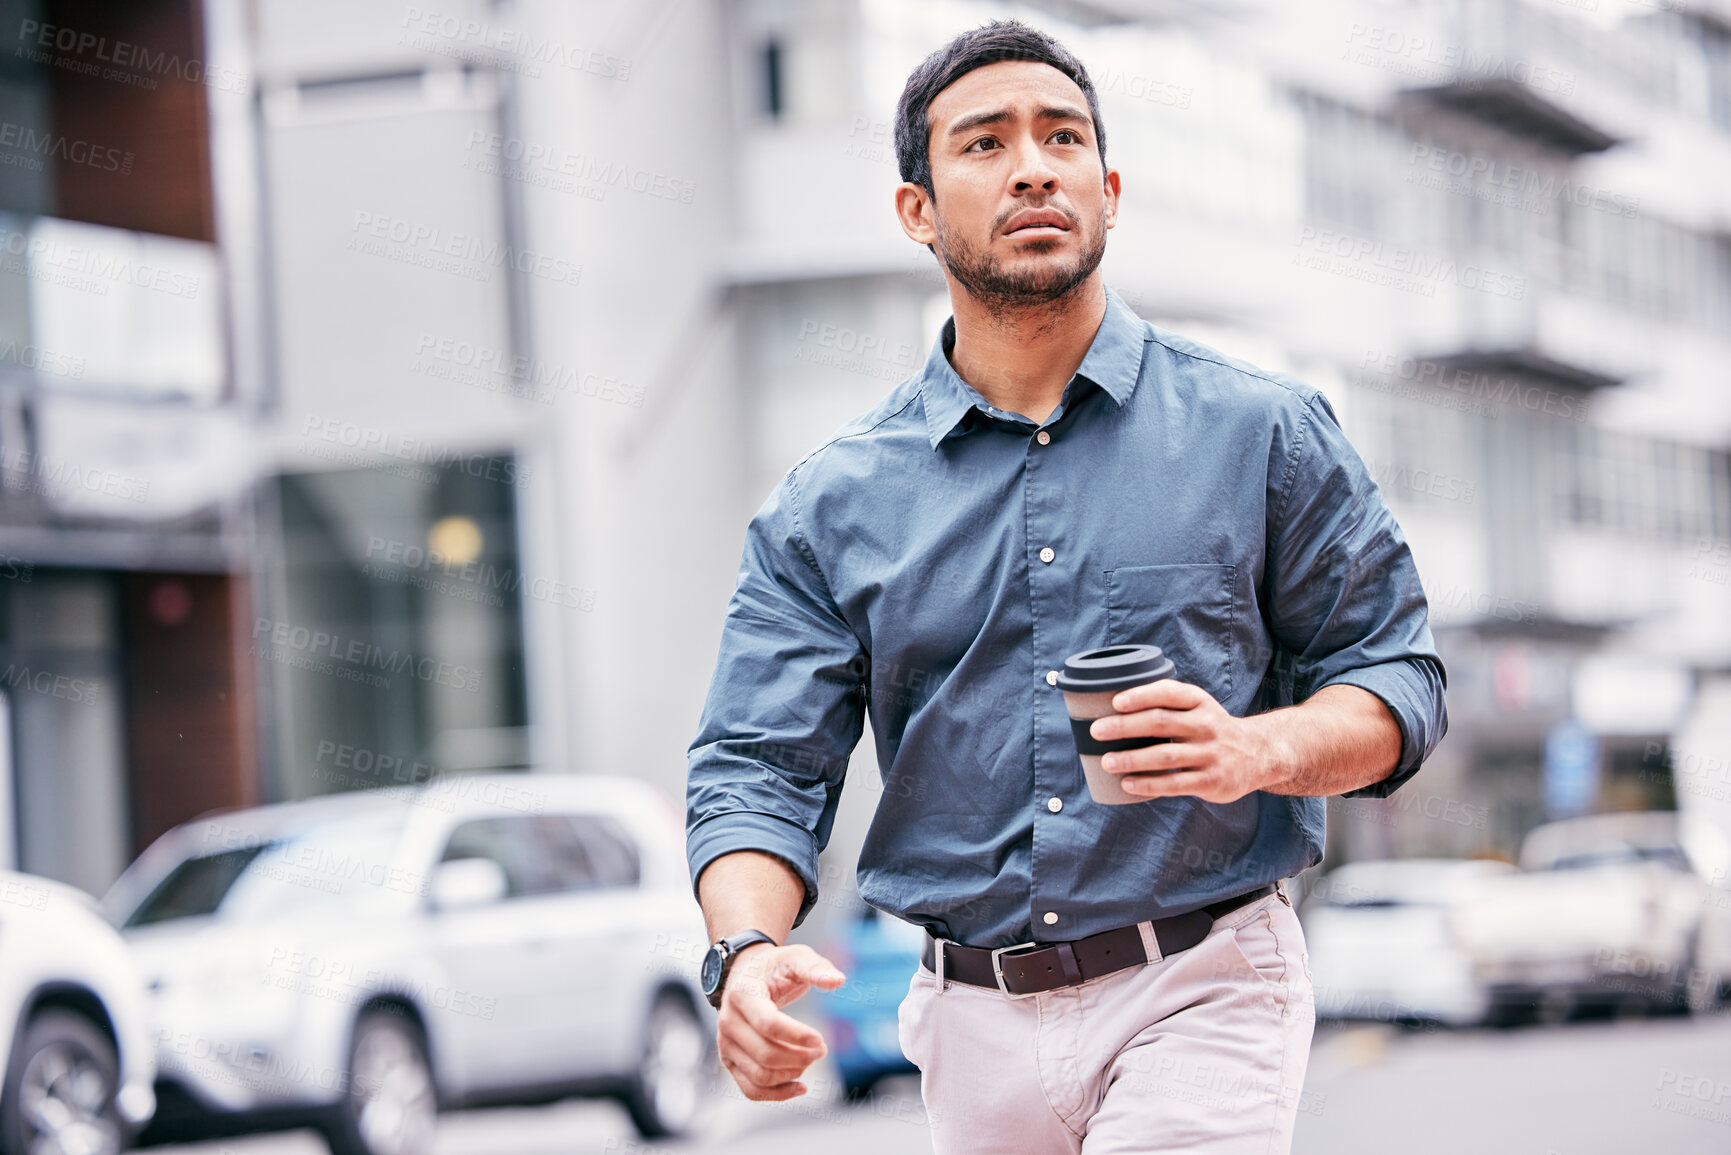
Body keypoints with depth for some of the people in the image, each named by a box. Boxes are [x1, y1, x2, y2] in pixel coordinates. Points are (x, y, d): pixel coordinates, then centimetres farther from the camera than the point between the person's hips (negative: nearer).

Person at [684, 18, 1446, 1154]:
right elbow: (761, 768, 2)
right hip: (974, 1019, 2)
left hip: (1200, 992, -2)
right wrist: (749, 951, -19)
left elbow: (1395, 677, 5)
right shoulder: (828, 507, 5)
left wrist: (1260, 749, -17)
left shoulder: (1263, 433, 3)